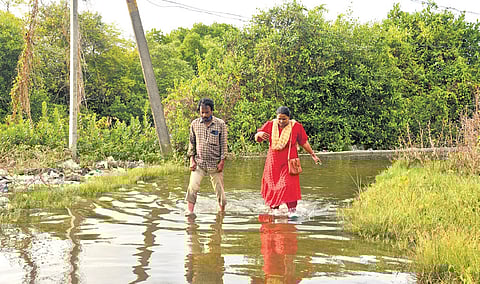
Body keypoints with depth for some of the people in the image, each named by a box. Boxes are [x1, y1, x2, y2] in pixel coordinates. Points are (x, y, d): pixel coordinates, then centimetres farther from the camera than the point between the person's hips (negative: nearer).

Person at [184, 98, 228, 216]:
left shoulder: (220, 124, -3)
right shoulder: (194, 124, 4)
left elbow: (223, 144, -1)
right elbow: (192, 143, 10)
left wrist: (222, 161, -6)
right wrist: (191, 159, 2)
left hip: (215, 164, -1)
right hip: (199, 163, 1)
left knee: (219, 189, 6)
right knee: (193, 186, -15)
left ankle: (222, 210, 24)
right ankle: (190, 210, -7)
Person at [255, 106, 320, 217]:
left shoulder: (296, 126, -3)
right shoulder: (270, 125, -1)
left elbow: (304, 142, 6)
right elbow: (257, 138, 3)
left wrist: (313, 155, 3)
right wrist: (260, 134, -20)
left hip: (289, 162, -2)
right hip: (273, 161, 2)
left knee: (289, 185, -16)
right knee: (271, 185, 8)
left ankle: (292, 210, -12)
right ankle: (274, 209, 26)